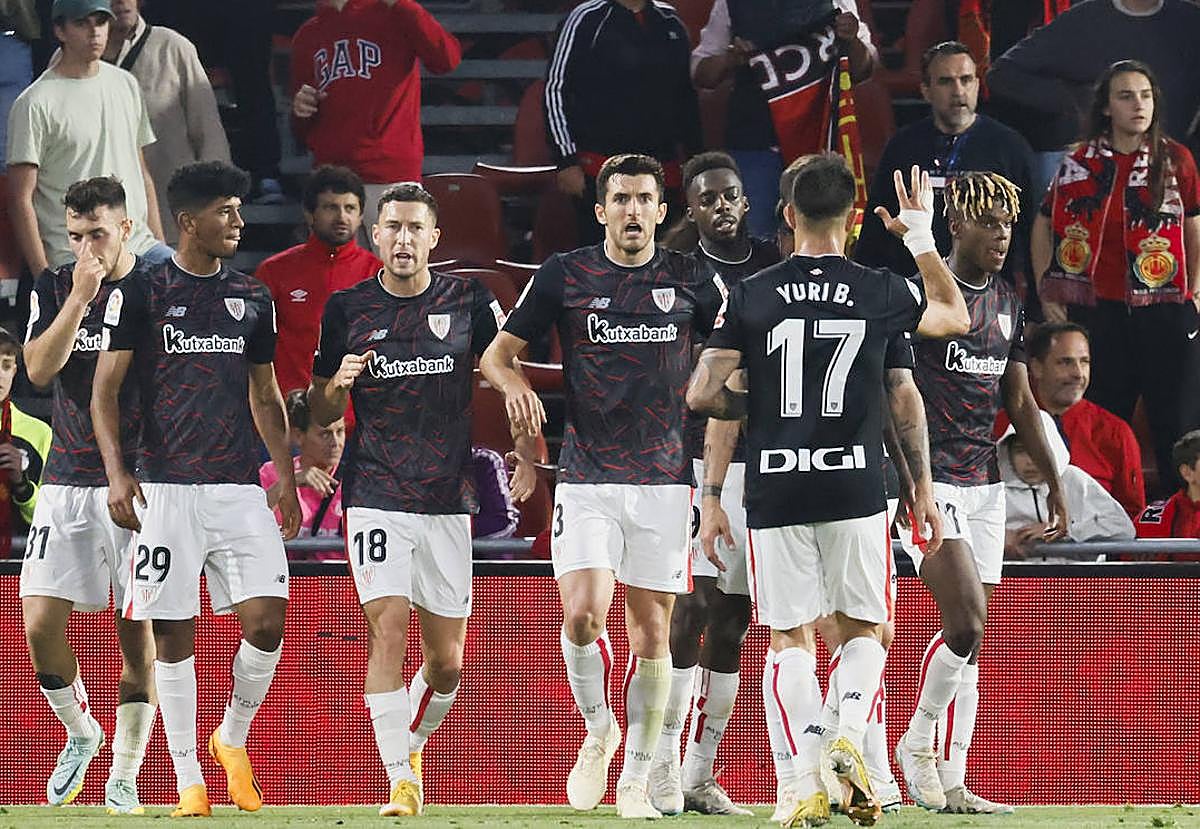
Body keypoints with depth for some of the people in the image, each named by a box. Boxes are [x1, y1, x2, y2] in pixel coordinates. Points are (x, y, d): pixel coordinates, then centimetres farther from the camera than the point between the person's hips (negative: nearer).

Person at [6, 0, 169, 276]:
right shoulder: (35, 105, -5)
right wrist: (42, 277, -12)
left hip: (140, 247, 6)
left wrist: (159, 243, 15)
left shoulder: (125, 85, 16)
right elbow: (21, 199, -7)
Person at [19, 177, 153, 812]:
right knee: (40, 623, -7)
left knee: (137, 630, -2)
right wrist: (81, 295, -16)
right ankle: (80, 734, 17)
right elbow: (39, 369, -7)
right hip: (67, 480, 2)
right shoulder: (54, 288, 6)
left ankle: (123, 774, 6)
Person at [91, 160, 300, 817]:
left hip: (240, 489, 3)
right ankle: (187, 780, 6)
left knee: (267, 621, -9)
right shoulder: (140, 293, 1)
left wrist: (286, 477, 13)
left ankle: (233, 738, 15)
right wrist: (117, 471, -13)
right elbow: (105, 389, -1)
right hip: (166, 487, -3)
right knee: (173, 634, -2)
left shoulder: (252, 297, 13)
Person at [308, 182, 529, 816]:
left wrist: (526, 456, -3)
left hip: (449, 500, 2)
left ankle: (411, 744, 34)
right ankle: (400, 781, -16)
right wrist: (338, 384, -11)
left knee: (446, 663, 6)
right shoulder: (347, 309, 3)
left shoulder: (469, 302, 3)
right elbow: (321, 412, 11)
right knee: (387, 632, -17)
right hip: (376, 496, -2)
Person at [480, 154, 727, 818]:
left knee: (651, 630, 2)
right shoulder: (565, 276, 3)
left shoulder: (692, 279, 5)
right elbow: (498, 352, 8)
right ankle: (597, 729, 10)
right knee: (583, 613, -18)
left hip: (663, 477, 1)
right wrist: (514, 382, -15)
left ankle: (635, 780, 13)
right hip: (586, 479, -1)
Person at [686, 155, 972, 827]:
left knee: (792, 637, 6)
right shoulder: (881, 293, 1)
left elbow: (703, 396, -2)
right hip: (855, 490, 0)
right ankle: (850, 734, -14)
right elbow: (957, 317, 22)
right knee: (864, 629, 13)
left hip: (775, 490, 0)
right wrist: (921, 236, 30)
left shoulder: (751, 296, 0)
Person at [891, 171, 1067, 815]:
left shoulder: (1007, 303, 14)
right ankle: (916, 745, 2)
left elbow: (1019, 401, 21)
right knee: (966, 626, -17)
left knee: (969, 641, 6)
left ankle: (952, 783, 8)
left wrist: (1054, 481, 19)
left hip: (984, 484, 7)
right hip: (930, 483, -7)